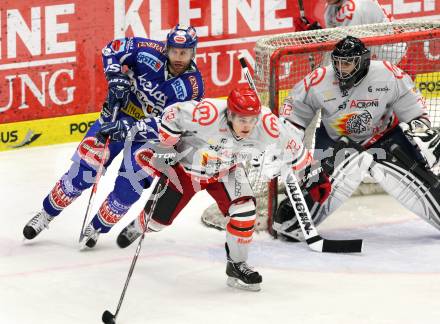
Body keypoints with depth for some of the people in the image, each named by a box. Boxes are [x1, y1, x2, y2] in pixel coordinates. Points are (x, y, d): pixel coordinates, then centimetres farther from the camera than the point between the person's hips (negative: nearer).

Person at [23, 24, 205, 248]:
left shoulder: (192, 86, -21)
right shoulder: (150, 52, -18)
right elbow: (112, 49, -2)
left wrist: (127, 128, -32)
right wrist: (116, 78, -17)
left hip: (149, 134, -1)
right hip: (119, 114, 1)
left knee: (129, 185, -13)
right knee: (85, 167, -6)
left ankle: (98, 227, 10)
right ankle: (46, 214, 10)